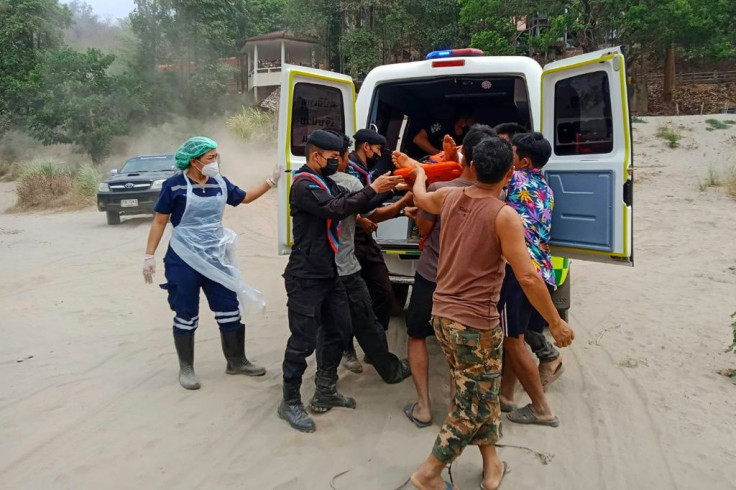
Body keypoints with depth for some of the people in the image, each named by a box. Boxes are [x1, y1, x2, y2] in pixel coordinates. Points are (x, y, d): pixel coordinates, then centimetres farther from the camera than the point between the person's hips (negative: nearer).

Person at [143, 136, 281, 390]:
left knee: (230, 310, 9)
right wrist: (149, 256, -8)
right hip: (183, 261, -5)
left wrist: (271, 181, 12)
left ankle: (236, 361, 24)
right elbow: (159, 221, -7)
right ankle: (186, 369, 21)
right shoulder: (174, 185, -11)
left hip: (215, 258, 5)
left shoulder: (220, 183, 2)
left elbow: (244, 198, 19)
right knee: (186, 316, 5)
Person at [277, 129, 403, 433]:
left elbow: (351, 205, 13)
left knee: (338, 331, 15)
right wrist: (372, 189, -24)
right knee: (304, 340, -4)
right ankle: (290, 403, 11)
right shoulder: (304, 185, -16)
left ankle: (325, 392, 30)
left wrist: (384, 189, 2)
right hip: (306, 278, -10)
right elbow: (336, 209, -29)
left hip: (329, 274, 10)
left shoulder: (326, 183, 16)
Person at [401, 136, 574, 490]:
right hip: (476, 323, -7)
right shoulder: (504, 215, -17)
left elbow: (419, 197, 25)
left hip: (442, 314, 7)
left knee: (481, 394, 22)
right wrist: (555, 322, -8)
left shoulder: (449, 197, 2)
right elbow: (528, 277, -19)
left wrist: (420, 171, 47)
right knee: (473, 404, 10)